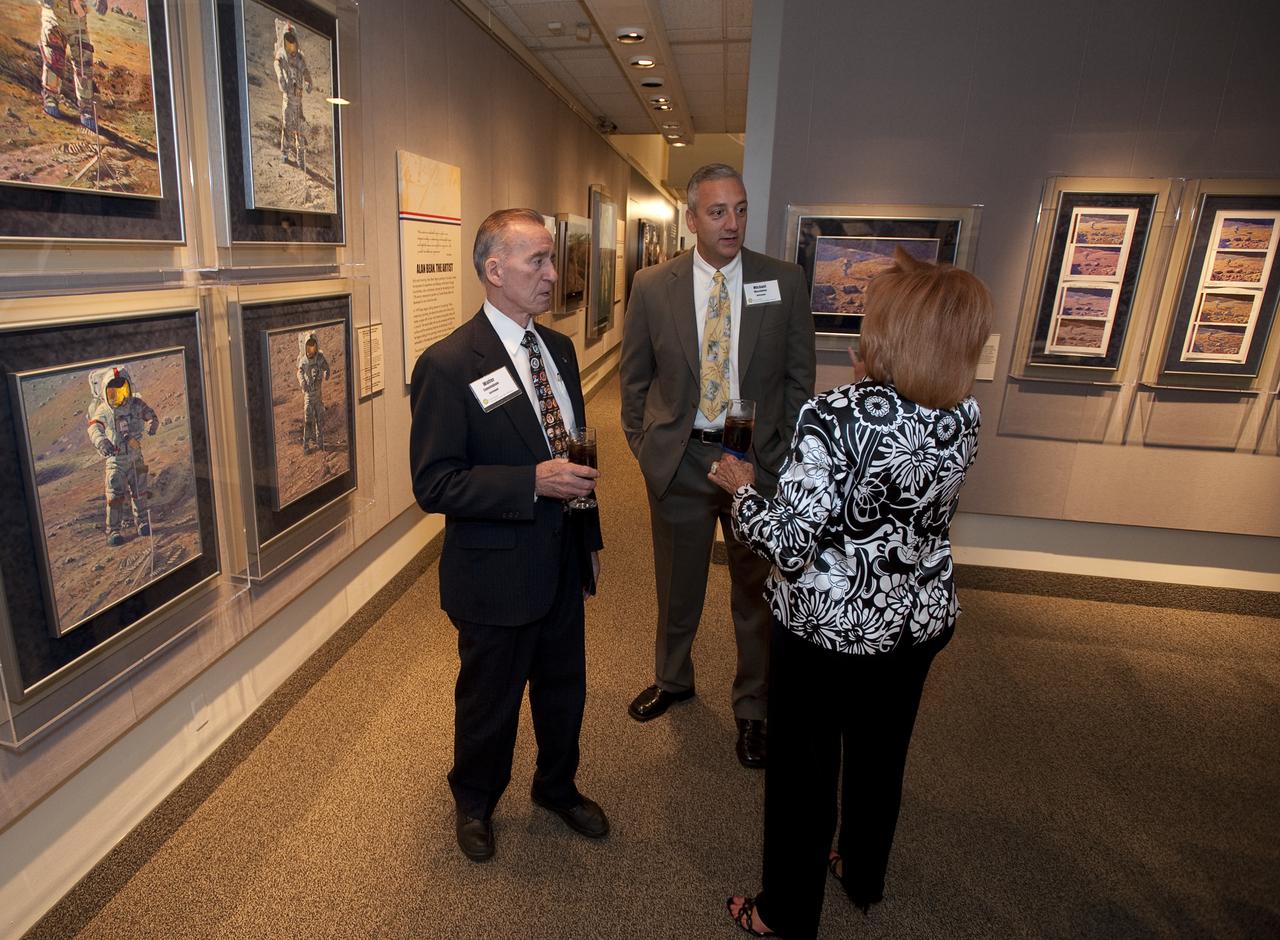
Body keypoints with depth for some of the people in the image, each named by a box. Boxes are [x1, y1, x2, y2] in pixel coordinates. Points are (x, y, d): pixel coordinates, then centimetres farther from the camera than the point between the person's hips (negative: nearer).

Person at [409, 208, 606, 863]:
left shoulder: (559, 349, 4)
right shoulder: (448, 364, -19)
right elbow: (433, 485, -21)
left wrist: (590, 537, 15)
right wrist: (534, 482, -30)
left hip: (563, 564, 6)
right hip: (497, 576, -6)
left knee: (565, 689, 23)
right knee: (489, 703, 17)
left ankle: (557, 785, 51)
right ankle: (474, 802, 47)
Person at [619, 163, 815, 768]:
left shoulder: (785, 283, -3)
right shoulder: (652, 286, -2)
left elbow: (799, 377, 1)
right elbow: (635, 377, 6)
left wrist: (783, 454, -3)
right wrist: (643, 445, 1)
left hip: (757, 456, 0)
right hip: (678, 458, 1)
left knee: (756, 590, 13)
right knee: (677, 584, 19)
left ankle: (752, 709, 35)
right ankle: (673, 678, 46)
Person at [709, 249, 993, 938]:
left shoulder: (837, 416, -28)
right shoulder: (963, 415, -7)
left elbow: (789, 546, -28)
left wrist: (741, 487, -10)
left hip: (827, 628, -6)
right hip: (921, 622, 6)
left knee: (803, 773, 15)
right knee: (880, 757, 27)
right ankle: (863, 877, 52)